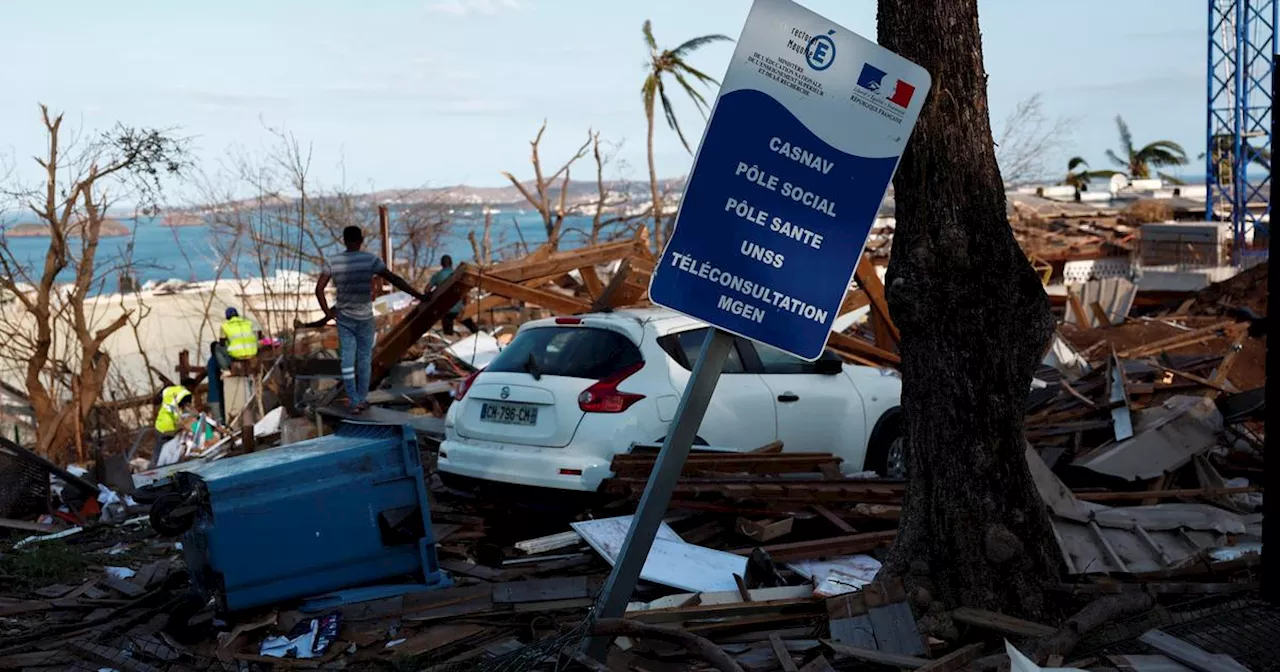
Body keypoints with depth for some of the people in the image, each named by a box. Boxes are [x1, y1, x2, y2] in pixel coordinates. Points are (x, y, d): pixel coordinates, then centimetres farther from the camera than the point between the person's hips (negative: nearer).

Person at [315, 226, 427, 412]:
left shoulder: (332, 262, -5)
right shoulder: (370, 259, -12)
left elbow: (319, 289, -8)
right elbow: (395, 279, -13)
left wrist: (327, 312, 3)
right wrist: (418, 295, -9)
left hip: (343, 318, 1)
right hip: (364, 318, -1)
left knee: (347, 359, 5)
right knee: (364, 358, 11)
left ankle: (354, 402, 4)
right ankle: (362, 399, 17)